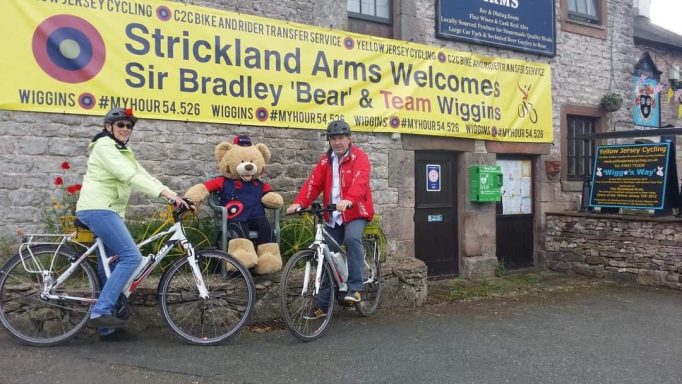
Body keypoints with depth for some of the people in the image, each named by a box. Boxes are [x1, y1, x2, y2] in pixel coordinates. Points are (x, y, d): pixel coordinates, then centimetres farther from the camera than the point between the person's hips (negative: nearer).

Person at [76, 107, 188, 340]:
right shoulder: (104, 145, -9)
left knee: (109, 265, 11)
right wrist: (166, 193, -30)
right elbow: (130, 176, -22)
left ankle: (106, 327, 18)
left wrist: (175, 196, -2)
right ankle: (100, 312, -16)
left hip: (107, 211, 10)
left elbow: (143, 175, 11)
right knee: (132, 257, -18)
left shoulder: (124, 151, 21)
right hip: (98, 209, -10)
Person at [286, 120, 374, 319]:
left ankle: (355, 287, -20)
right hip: (332, 216, 5)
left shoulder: (359, 157, -7)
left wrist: (348, 200, -45)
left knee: (352, 238, -34)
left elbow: (360, 181, -26)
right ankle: (323, 305, 17)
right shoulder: (325, 160, 8)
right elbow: (313, 183, -4)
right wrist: (299, 202, -20)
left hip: (355, 212, -5)